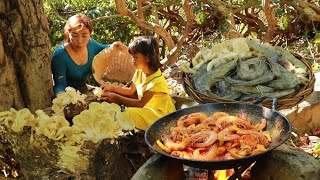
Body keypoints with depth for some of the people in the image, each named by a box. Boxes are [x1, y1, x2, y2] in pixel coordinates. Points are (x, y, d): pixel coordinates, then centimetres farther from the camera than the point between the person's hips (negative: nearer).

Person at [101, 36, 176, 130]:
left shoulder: (156, 80, -26)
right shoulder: (139, 72, 0)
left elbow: (141, 103, -27)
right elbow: (131, 91, 12)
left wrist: (116, 98, -28)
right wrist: (112, 88, -2)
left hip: (159, 112, -9)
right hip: (145, 106, 9)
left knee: (130, 112, -28)